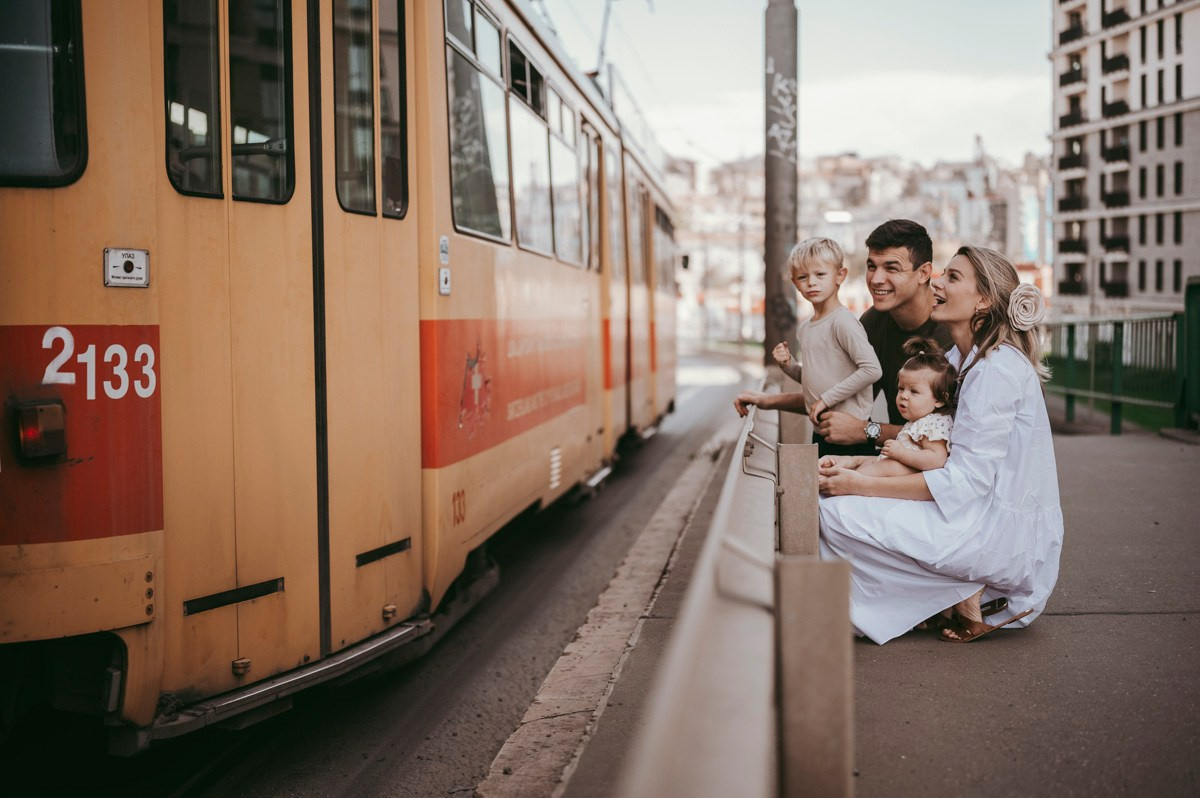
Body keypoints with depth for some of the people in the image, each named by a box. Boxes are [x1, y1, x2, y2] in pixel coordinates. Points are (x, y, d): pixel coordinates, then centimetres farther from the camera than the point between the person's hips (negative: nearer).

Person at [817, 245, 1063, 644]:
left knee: (838, 512, -18)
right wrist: (853, 464, -3)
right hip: (985, 516, 10)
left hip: (1003, 533, -10)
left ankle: (969, 602, -6)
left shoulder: (997, 370, -18)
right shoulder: (960, 359, 12)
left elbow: (965, 480, -23)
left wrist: (862, 485, -22)